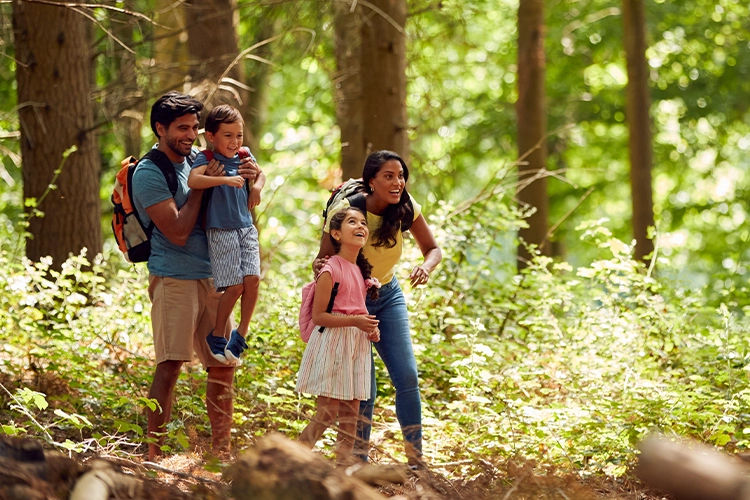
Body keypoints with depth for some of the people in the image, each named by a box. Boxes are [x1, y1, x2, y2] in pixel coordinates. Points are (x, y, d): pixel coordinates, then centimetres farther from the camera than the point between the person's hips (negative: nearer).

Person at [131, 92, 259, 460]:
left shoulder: (195, 161, 13)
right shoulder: (149, 173, -9)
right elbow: (178, 232, -16)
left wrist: (247, 180, -1)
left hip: (210, 277, 8)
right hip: (173, 277, -7)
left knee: (223, 364, 8)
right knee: (170, 364, -14)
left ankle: (221, 450, 16)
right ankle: (153, 452, -13)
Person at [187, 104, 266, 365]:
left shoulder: (244, 155, 7)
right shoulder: (206, 159, -10)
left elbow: (260, 174, 27)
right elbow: (193, 180, -30)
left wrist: (257, 186, 5)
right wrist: (226, 179, -36)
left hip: (246, 228, 5)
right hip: (221, 231, -5)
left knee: (252, 279, -8)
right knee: (234, 286, -7)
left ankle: (240, 335, 6)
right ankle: (215, 337, 12)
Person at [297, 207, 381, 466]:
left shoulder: (362, 271, 12)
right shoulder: (331, 270, -12)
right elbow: (318, 316, -14)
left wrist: (370, 328, 5)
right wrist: (355, 321, -24)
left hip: (357, 345, 8)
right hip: (332, 344, -8)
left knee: (351, 413, 7)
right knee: (328, 411, -8)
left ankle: (344, 466, 12)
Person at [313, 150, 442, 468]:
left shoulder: (406, 208, -13)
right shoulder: (344, 211, -23)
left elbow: (433, 249, -6)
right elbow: (323, 259, -15)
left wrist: (426, 267, -29)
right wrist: (319, 268, -39)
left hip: (388, 296, 4)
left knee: (407, 376, -8)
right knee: (363, 387, -8)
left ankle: (416, 460, 0)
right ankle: (358, 461, 8)